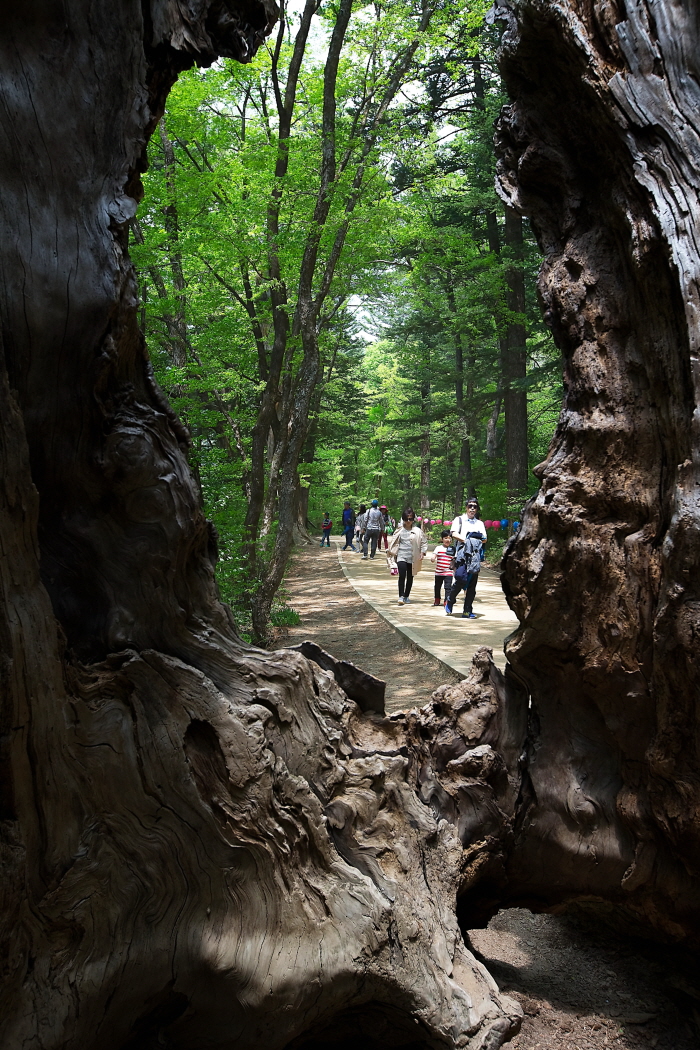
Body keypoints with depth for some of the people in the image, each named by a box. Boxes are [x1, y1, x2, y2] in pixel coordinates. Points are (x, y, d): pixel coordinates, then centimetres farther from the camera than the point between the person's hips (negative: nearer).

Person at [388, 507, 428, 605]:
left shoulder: (417, 531, 0)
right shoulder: (400, 530, 4)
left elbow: (424, 542, 6)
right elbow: (394, 542, 13)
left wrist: (422, 553, -3)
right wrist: (393, 553, 8)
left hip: (413, 557, 1)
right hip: (401, 556, -1)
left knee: (410, 577, 10)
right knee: (402, 576, -15)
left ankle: (406, 596, 24)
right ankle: (401, 596, -15)